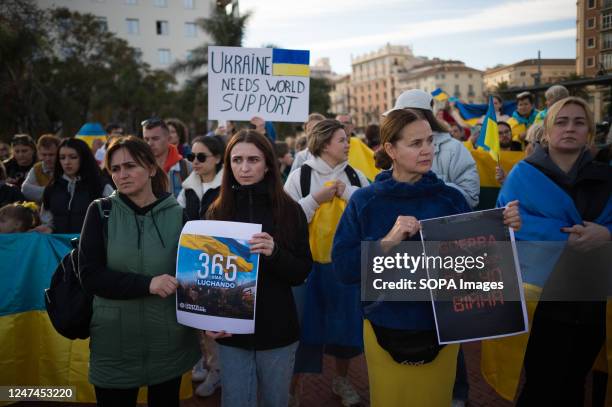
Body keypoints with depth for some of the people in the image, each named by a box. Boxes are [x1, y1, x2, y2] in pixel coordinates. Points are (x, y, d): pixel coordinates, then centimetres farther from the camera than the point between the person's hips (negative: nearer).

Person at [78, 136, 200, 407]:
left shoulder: (177, 214, -4)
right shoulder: (100, 212, -3)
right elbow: (89, 276, -9)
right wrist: (147, 283, -22)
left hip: (169, 342, 0)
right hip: (114, 343, 0)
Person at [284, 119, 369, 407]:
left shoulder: (354, 176, 4)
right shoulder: (300, 176, -4)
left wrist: (347, 192, -11)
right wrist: (316, 199, -15)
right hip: (309, 262, -3)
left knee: (346, 321, 14)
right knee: (305, 323, 5)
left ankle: (341, 379, 37)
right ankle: (294, 383, 25)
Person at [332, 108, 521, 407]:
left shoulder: (451, 198, -4)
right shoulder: (364, 201, -8)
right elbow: (342, 268, -14)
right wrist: (387, 241, -26)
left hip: (441, 331, 1)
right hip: (385, 331, -1)